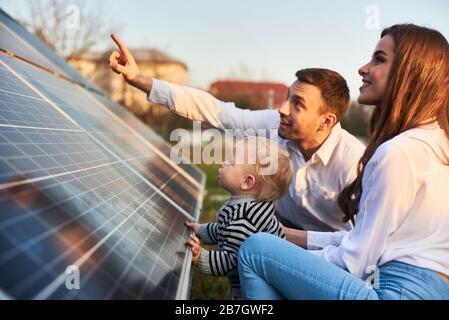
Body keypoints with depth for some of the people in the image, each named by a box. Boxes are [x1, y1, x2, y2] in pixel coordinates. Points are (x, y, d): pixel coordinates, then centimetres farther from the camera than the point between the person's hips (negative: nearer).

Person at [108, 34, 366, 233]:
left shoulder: (353, 160, -28)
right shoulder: (276, 125, -16)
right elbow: (217, 111, -15)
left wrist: (299, 239, -28)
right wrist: (140, 79, -18)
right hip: (287, 230, 4)